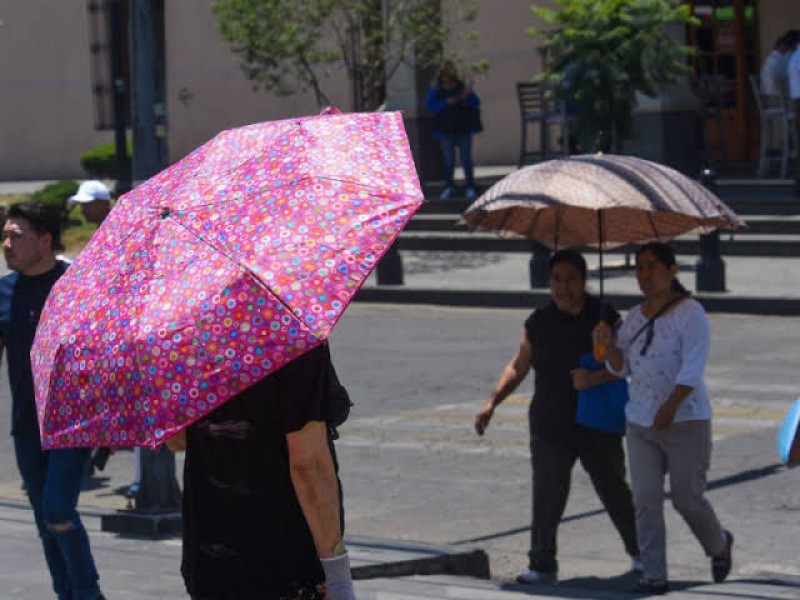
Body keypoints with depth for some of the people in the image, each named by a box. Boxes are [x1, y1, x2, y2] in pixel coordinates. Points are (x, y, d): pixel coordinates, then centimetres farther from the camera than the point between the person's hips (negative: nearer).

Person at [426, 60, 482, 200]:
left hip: (463, 130, 0)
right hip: (446, 131, 0)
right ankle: (448, 187, 9)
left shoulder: (462, 87, 6)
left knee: (466, 159, 0)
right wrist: (446, 102, -18)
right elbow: (431, 107, -6)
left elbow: (476, 103, 3)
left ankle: (470, 187, 7)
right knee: (449, 161, 0)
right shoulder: (435, 90, 5)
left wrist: (468, 96, -18)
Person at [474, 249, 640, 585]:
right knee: (546, 497, -3)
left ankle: (639, 554, 27)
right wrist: (493, 402, 6)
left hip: (598, 427, -2)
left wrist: (597, 378, -25)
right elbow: (518, 367, 16)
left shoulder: (604, 318, -2)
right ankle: (543, 567, 4)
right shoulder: (538, 323, 6)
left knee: (614, 492, 7)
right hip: (550, 428, 2)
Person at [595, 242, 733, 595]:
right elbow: (622, 368, 14)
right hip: (640, 421, 6)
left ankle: (720, 546, 29)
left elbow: (693, 367, -17)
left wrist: (670, 406, -29)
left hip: (685, 421, -6)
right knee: (645, 499, -3)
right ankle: (654, 577, 0)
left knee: (687, 498, 0)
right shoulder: (634, 317, 11)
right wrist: (610, 346, -7)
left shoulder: (691, 313, -8)